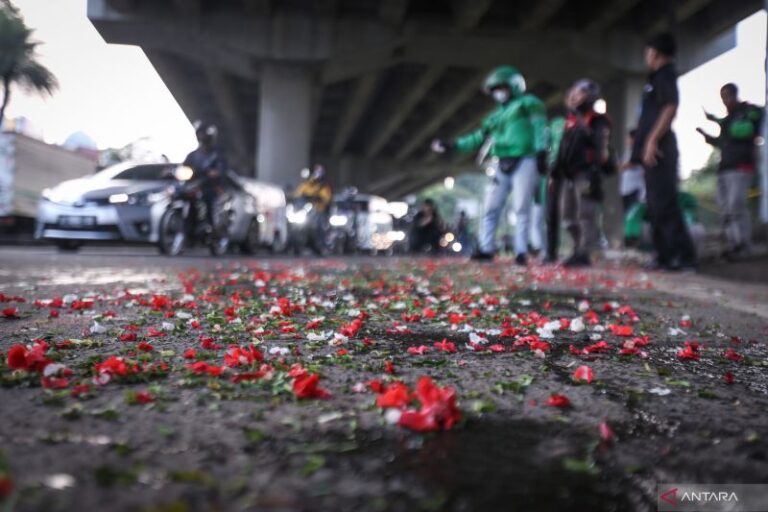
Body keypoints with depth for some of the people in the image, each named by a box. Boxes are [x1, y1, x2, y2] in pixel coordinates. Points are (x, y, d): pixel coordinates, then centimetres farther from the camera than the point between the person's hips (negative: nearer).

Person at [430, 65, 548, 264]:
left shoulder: (529, 104, 7)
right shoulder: (496, 115, 25)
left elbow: (539, 127, -5)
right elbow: (478, 137, 25)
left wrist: (541, 152, -17)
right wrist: (451, 144, 19)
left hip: (524, 162, -6)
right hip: (501, 165, 6)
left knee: (521, 209, -8)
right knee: (491, 208, 0)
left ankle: (521, 253, -7)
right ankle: (486, 249, 3)